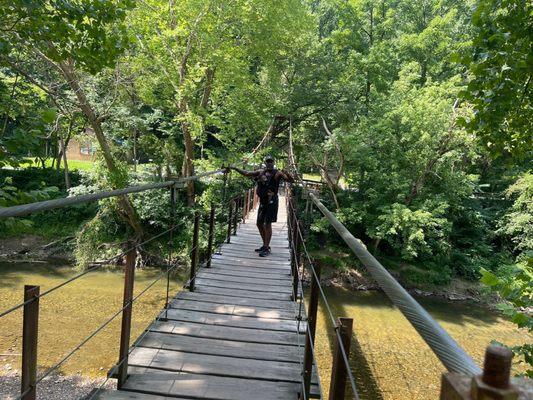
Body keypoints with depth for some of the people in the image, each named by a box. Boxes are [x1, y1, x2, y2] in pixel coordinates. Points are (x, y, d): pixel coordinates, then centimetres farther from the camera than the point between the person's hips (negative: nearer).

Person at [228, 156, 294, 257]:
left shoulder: (277, 173, -5)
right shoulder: (260, 172, 10)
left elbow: (291, 180, -12)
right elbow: (246, 173, 17)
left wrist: (287, 173, -31)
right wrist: (235, 168, 13)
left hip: (271, 201, -6)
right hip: (262, 201, 6)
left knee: (267, 224, -5)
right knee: (259, 223, 12)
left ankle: (267, 248, 3)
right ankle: (265, 245, 26)